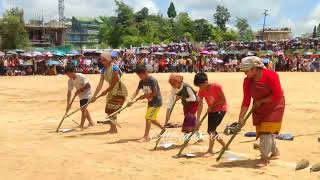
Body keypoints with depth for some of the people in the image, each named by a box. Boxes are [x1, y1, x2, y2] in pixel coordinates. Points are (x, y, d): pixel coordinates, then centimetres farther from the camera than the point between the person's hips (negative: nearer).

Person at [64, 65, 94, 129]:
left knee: (83, 108, -17)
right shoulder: (70, 81, -6)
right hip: (81, 95, 8)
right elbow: (69, 92, -6)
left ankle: (81, 125, -17)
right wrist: (68, 103, -11)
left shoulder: (81, 76, -25)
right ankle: (91, 122, 31)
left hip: (86, 93, -8)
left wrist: (80, 90, -30)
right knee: (84, 109, 17)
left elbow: (88, 85, -24)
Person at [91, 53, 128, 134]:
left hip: (119, 90, -8)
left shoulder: (114, 68, -19)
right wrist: (94, 96, -6)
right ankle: (113, 128, 21)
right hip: (112, 91, 8)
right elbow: (100, 84, 0)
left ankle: (113, 129, -2)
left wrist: (106, 91, -8)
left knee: (112, 110, -10)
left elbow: (114, 82, -17)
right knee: (109, 110, 9)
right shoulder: (103, 70, 3)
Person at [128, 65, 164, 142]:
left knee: (148, 118, -13)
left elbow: (154, 93, -22)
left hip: (156, 102, -9)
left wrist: (144, 96, -17)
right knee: (151, 119, 17)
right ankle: (163, 129, 37)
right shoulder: (141, 81, 1)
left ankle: (146, 136, -9)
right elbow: (136, 92, -5)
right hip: (150, 102, 9)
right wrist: (131, 100, -19)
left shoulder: (152, 80, -22)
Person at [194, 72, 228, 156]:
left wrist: (212, 106, -17)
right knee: (211, 130, 8)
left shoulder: (216, 87, -23)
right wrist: (197, 120, -14)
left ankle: (210, 150, -11)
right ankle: (225, 146, 27)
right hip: (211, 111, 7)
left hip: (221, 109, -7)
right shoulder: (201, 91, -7)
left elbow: (224, 101, -18)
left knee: (211, 129, -19)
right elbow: (200, 105, -9)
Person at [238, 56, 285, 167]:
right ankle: (275, 152, 33)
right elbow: (246, 101, -5)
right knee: (261, 132, 10)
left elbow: (277, 95, -23)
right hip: (259, 109, 6)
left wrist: (261, 101, -19)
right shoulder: (247, 81, -6)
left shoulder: (270, 76, -22)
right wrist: (241, 118, -10)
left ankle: (264, 158, -5)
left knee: (266, 131, -13)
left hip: (274, 107, -6)